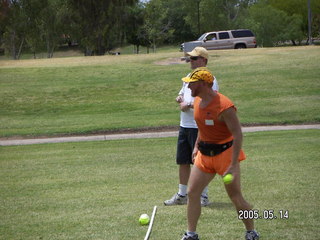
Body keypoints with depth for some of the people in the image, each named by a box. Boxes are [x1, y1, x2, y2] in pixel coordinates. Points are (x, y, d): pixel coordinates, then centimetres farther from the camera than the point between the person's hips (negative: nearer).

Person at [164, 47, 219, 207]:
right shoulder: (188, 77, 17)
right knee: (183, 162, 12)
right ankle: (182, 195, 20)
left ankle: (203, 196, 6)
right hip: (184, 126, 9)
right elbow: (182, 94, 27)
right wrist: (179, 99, 3)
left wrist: (189, 105, -17)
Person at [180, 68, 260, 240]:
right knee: (192, 193, 3)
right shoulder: (198, 101, 3)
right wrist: (197, 146, 15)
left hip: (224, 153, -8)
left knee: (236, 198, -1)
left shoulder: (224, 106, -23)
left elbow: (238, 135, -23)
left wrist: (234, 164, -27)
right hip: (204, 154, 8)